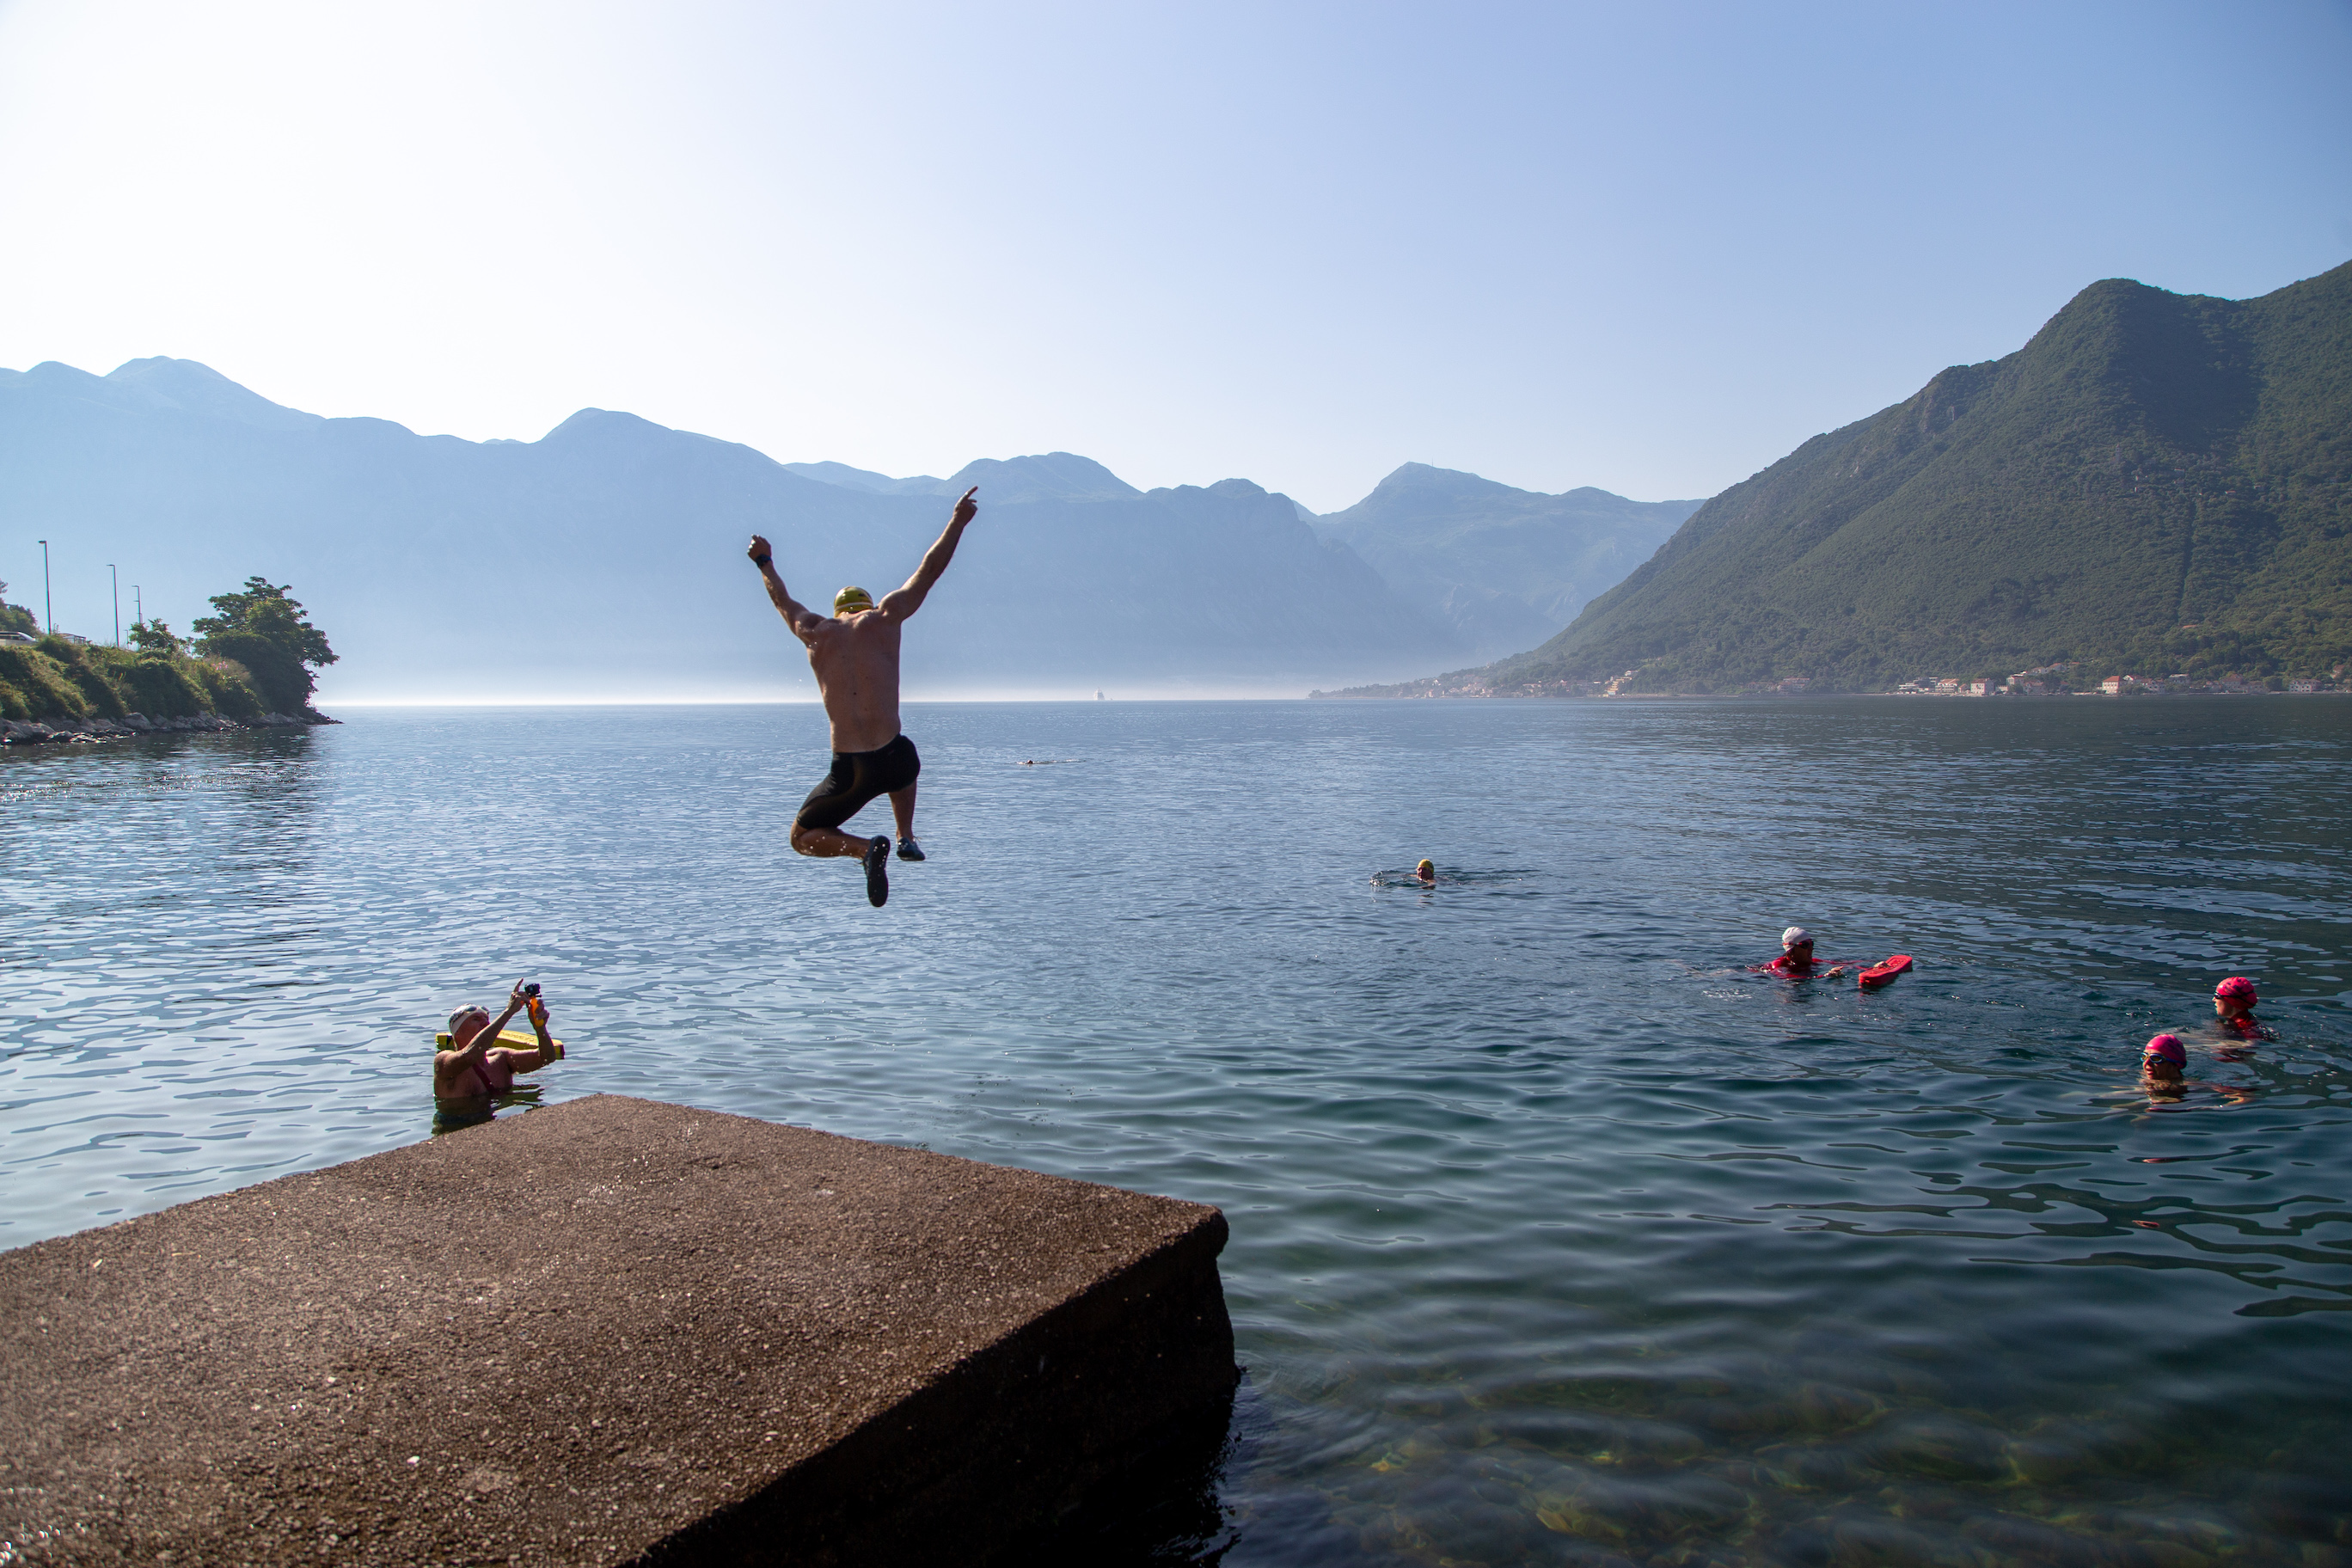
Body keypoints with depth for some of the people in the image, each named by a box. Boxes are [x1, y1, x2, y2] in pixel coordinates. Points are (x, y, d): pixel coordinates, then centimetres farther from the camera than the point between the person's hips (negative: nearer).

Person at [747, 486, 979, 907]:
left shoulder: (815, 632, 11)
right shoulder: (885, 617, 6)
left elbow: (783, 600, 32)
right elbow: (929, 569, 16)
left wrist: (765, 563, 51)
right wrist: (958, 521, 28)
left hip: (848, 770, -1)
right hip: (892, 759, 2)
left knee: (802, 837, 18)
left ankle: (865, 848, -12)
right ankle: (907, 838, 23)